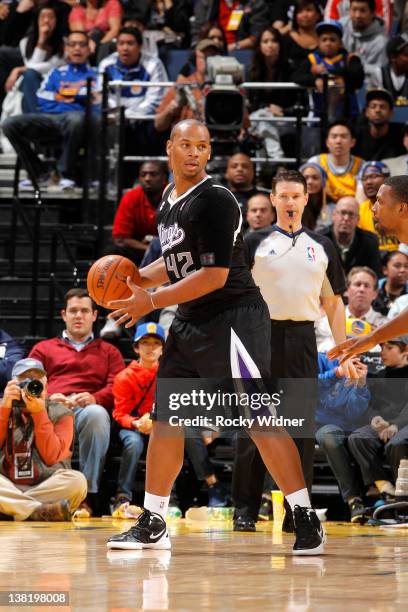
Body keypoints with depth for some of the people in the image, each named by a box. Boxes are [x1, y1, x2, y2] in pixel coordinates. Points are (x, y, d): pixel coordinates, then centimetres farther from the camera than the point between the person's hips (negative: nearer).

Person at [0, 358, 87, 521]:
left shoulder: (60, 414, 7)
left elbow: (51, 456, -7)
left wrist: (39, 414, -9)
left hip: (47, 486, 0)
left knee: (77, 480, -31)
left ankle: (16, 508, -26)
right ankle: (40, 511, -35)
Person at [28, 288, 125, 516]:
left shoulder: (109, 352, 30)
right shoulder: (43, 349, 33)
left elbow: (117, 388, 13)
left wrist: (93, 398, -11)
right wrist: (48, 398, -7)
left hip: (87, 410, 0)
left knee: (97, 413, -41)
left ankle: (88, 495, -40)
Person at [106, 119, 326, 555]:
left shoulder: (215, 200, -16)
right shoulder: (168, 198, 13)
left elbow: (215, 274, -22)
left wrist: (152, 301, -19)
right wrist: (140, 278, 8)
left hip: (232, 318, -9)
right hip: (189, 323, 9)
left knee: (259, 421, -12)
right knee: (164, 419, 10)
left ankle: (306, 521, -9)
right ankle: (152, 525, 20)